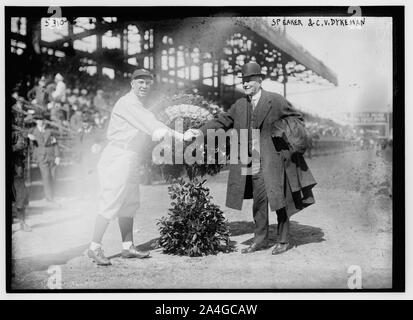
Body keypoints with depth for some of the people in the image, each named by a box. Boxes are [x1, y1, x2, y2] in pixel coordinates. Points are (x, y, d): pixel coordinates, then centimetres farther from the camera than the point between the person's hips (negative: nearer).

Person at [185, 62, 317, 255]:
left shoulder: (275, 101, -5)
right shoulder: (240, 105, 9)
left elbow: (297, 119, 3)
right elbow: (222, 121, 9)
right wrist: (200, 131, -3)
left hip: (274, 160, -4)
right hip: (254, 163, 5)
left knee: (279, 201, 2)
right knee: (258, 202, 10)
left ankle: (283, 241, 17)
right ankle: (260, 240, 23)